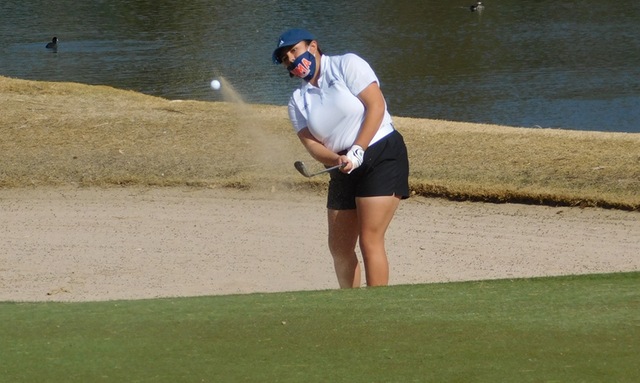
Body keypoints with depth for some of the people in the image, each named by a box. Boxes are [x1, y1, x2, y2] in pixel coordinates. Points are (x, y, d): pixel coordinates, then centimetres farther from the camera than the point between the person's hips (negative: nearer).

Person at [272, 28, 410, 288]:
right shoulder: (298, 101, 11)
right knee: (340, 248, 6)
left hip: (382, 155, -7)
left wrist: (357, 151, -20)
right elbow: (311, 144, 0)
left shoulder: (347, 65, -4)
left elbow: (376, 106, -13)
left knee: (370, 242, -14)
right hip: (343, 171, 7)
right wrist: (338, 159, -22)